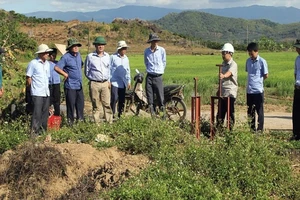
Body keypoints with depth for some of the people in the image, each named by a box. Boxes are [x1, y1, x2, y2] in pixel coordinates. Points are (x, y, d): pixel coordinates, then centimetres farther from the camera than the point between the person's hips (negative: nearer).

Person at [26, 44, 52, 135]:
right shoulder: (33, 63, -8)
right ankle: (34, 132, -4)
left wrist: (47, 88, 16)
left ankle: (43, 131, 18)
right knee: (37, 114, -8)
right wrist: (33, 88, 0)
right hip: (37, 93, -7)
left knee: (45, 113, 10)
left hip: (46, 93, 7)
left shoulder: (47, 63, 13)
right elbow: (28, 78, -5)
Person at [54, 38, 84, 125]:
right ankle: (70, 122, 9)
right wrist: (65, 74, -12)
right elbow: (56, 67, -20)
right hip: (70, 85, -7)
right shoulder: (66, 57, -12)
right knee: (71, 105, 0)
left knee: (80, 104, 11)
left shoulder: (78, 55, 10)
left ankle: (80, 120, 23)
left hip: (79, 85, 7)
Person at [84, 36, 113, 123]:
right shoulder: (90, 56, 0)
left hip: (105, 83, 3)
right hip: (94, 84, -3)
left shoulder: (107, 56, 11)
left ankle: (109, 121, 5)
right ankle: (97, 122, 8)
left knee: (107, 104, 1)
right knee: (96, 105, 2)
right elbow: (86, 71, 8)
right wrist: (92, 79, 5)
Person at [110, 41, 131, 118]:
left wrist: (128, 81, 19)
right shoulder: (113, 57, -4)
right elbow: (109, 69, -3)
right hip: (114, 82, -6)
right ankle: (112, 114, -6)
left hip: (123, 83, 6)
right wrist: (109, 80, -6)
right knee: (114, 98, -13)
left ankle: (120, 115, 16)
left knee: (122, 100, 7)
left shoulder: (126, 58, 14)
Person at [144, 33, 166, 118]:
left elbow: (164, 62, 13)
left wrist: (160, 70, 11)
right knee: (149, 95, 1)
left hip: (158, 76, -2)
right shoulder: (146, 51, 6)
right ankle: (153, 114, 8)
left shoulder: (162, 50, 1)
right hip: (149, 76, 2)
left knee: (160, 96, -6)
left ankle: (163, 112, 4)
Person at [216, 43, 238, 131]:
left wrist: (223, 76, -55)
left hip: (230, 92, -8)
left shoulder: (233, 64, -12)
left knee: (230, 112, -2)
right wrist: (219, 89, 23)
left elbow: (229, 73, -34)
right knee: (220, 112, 11)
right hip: (222, 92, 8)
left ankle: (230, 129, 6)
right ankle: (218, 128, 18)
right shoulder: (223, 63, 14)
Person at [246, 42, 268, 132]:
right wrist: (251, 81, 9)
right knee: (250, 111, 12)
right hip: (249, 90, 6)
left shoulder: (262, 61, -9)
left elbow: (266, 75, -5)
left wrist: (258, 81, 5)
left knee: (259, 111, 3)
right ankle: (252, 128, 23)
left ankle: (260, 129, 10)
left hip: (258, 90, -6)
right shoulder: (248, 61, 8)